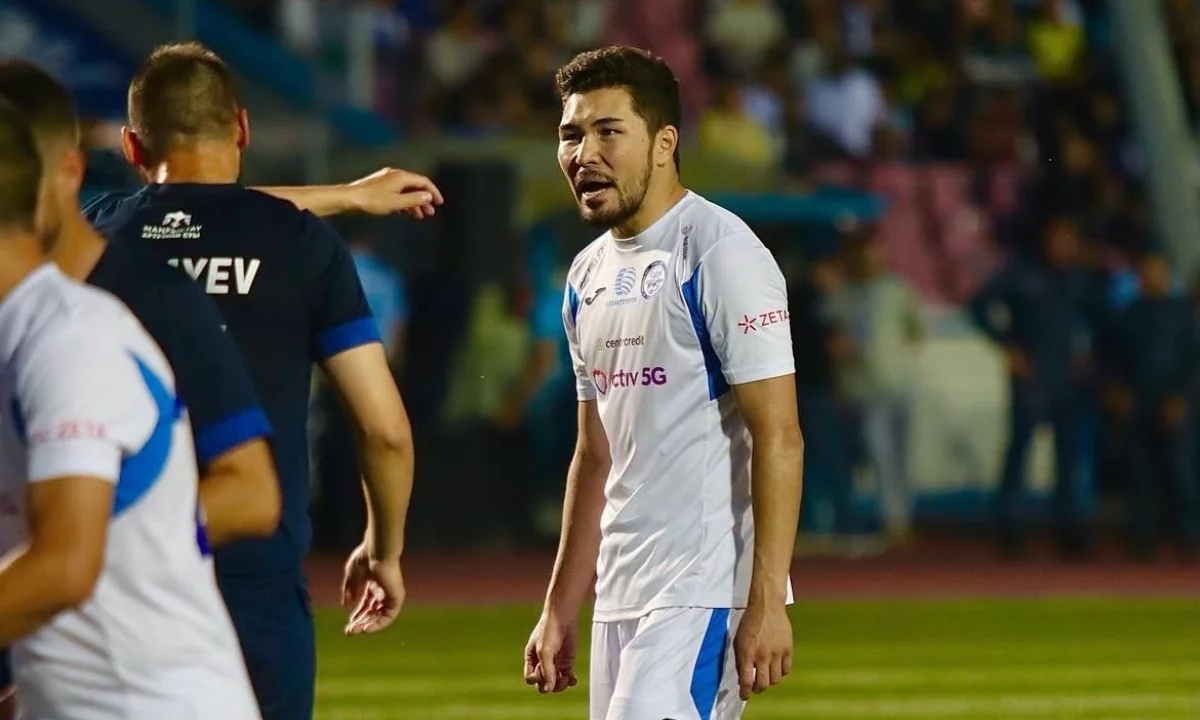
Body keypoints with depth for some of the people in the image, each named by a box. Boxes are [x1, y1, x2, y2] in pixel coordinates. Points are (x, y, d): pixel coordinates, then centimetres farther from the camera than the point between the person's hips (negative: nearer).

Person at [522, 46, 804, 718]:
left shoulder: (721, 253, -11)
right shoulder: (589, 275, 15)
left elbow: (778, 437, -15)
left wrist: (766, 602, -21)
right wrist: (560, 611, 19)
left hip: (707, 589, -9)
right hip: (622, 598, 9)